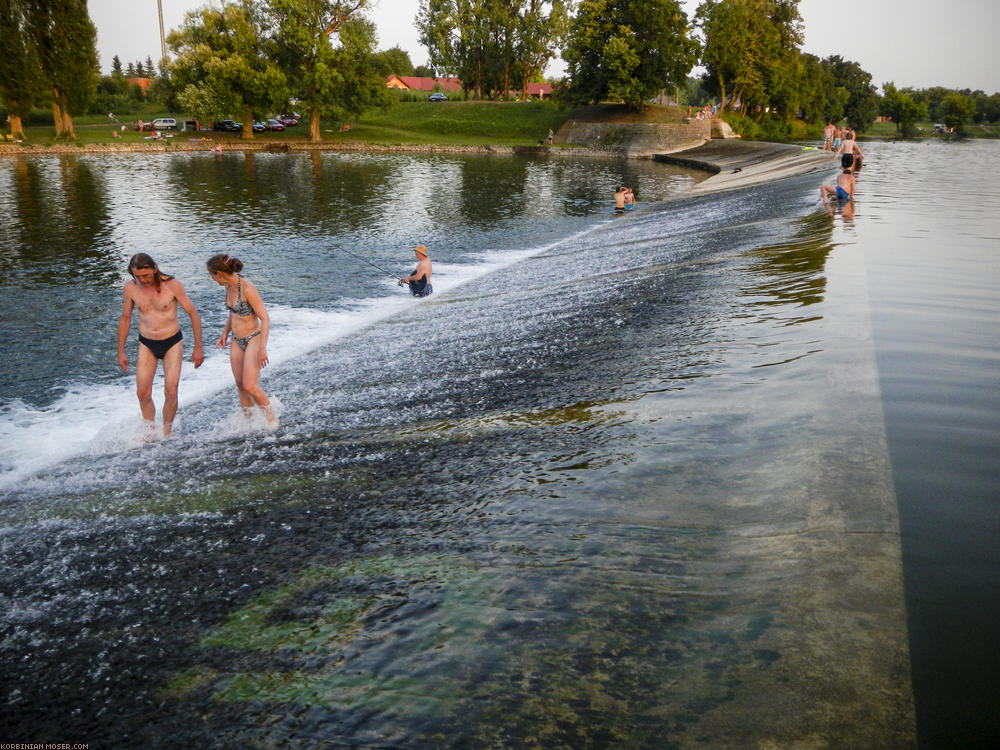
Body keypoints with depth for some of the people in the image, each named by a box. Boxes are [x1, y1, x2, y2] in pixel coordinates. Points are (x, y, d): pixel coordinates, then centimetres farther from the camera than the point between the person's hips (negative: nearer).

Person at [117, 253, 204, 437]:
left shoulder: (172, 285, -16)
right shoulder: (130, 289, -7)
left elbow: (193, 313, -8)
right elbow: (125, 320, 7)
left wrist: (198, 348, -8)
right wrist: (121, 352, 8)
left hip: (172, 343, -3)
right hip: (147, 345, 3)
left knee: (170, 393, -8)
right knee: (143, 394, -3)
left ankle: (166, 433, 9)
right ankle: (151, 431, 16)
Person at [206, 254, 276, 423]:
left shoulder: (247, 288, -23)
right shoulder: (229, 287, 2)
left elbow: (265, 319, -21)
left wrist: (262, 348, -24)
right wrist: (225, 333, 18)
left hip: (253, 339, -8)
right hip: (237, 342, 8)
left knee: (250, 386, -12)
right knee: (240, 386, 8)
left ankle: (272, 418, 5)